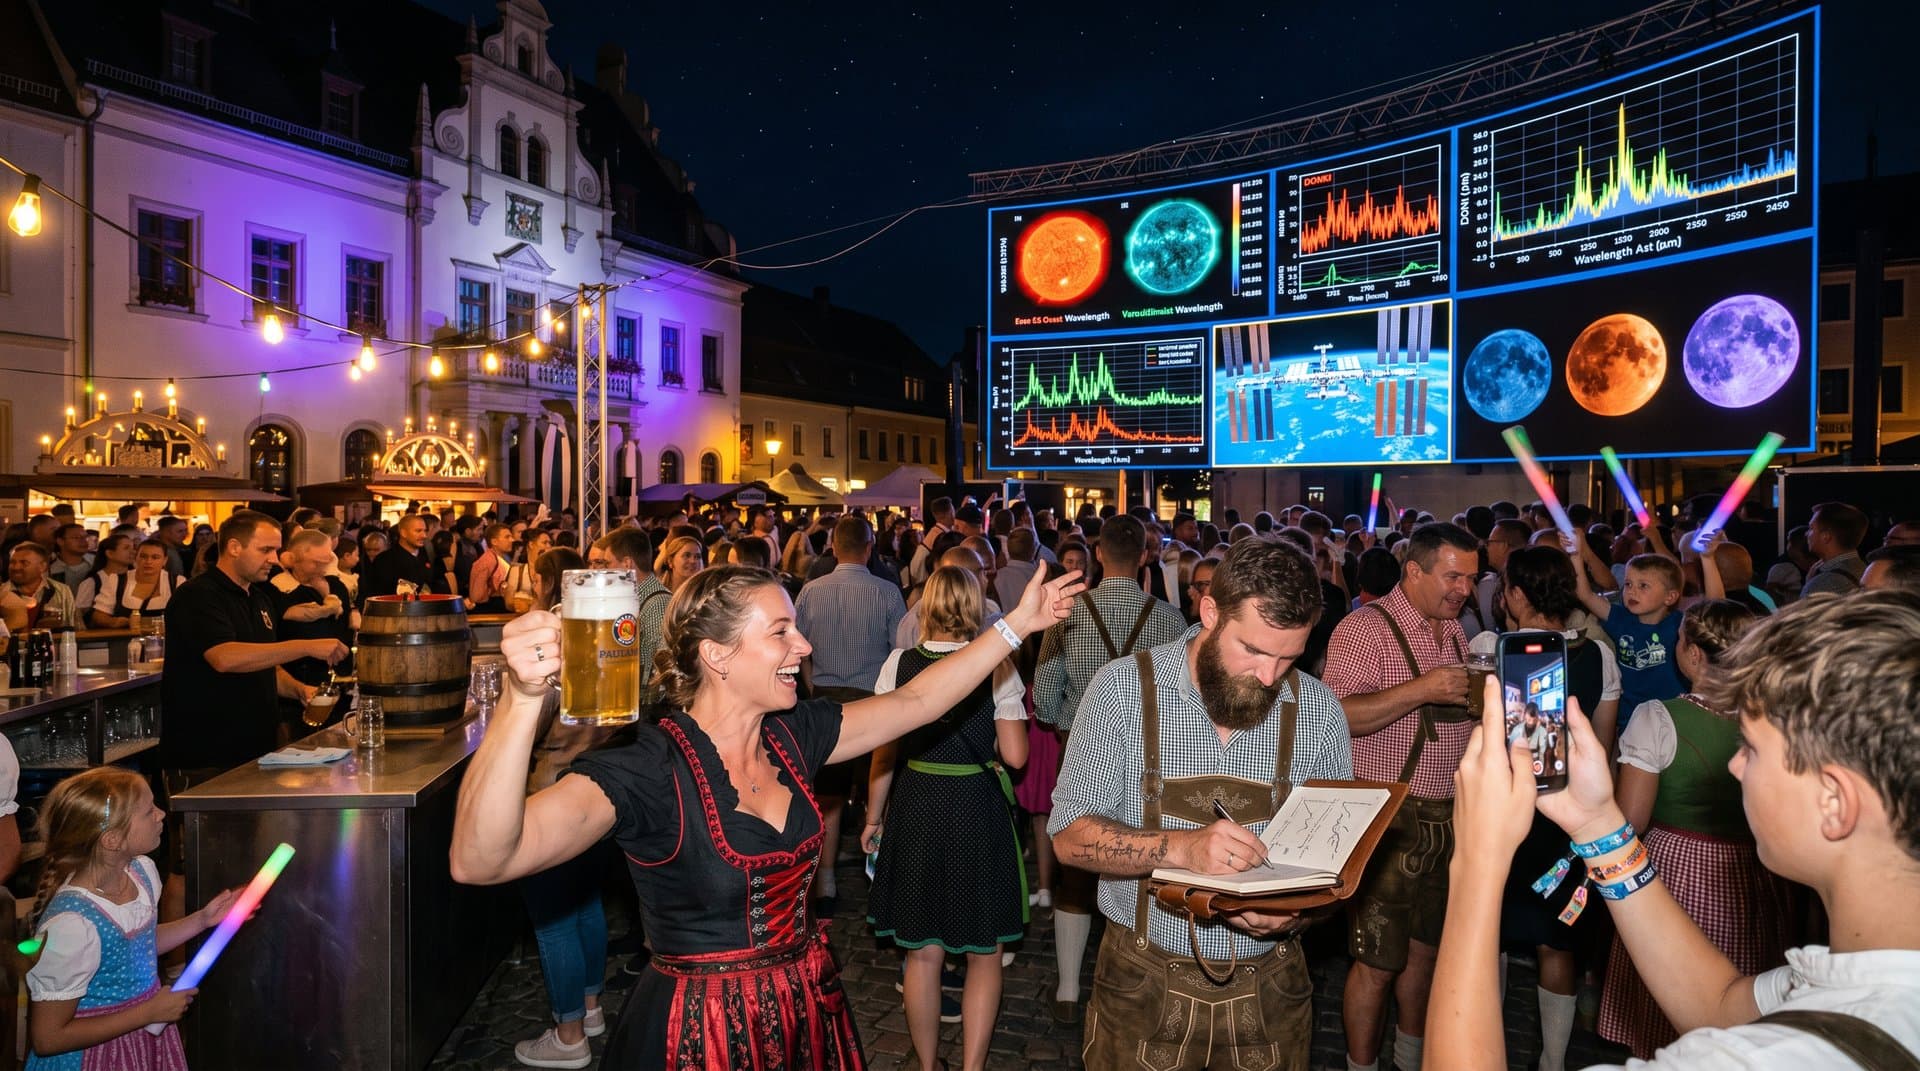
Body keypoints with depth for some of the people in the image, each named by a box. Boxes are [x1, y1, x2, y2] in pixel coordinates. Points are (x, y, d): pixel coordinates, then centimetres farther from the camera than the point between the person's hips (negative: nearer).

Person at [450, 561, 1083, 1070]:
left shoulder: (791, 735, -3)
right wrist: (524, 700, -51)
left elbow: (913, 702, 8)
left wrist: (1018, 624, 6)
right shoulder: (648, 769, -24)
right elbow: (480, 860, -36)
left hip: (809, 1013, 7)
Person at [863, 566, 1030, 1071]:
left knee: (922, 953, 14)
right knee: (984, 953, 14)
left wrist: (874, 817, 10)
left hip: (915, 811, 2)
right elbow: (1014, 755, -10)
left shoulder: (899, 663, -6)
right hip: (979, 813, -2)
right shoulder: (996, 667, -10)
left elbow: (884, 751, -2)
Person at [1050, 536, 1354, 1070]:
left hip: (1270, 989, 2)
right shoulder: (1125, 687, -12)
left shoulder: (1318, 709, -5)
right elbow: (1071, 835, -13)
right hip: (1145, 985, -1)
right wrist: (1180, 847, -29)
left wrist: (1297, 907, -20)